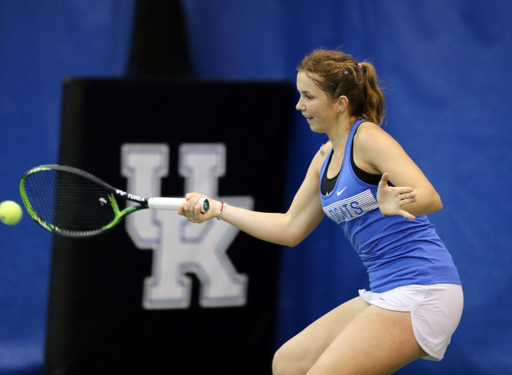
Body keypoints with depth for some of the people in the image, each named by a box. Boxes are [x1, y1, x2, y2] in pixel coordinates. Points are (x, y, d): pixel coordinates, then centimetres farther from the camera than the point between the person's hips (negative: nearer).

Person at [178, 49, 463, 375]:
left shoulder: (368, 138, -11)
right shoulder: (325, 158, 15)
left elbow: (430, 198, -22)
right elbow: (291, 228, 23)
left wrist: (392, 205, -43)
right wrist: (218, 210, 19)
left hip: (420, 295, -9)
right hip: (385, 293, 9)